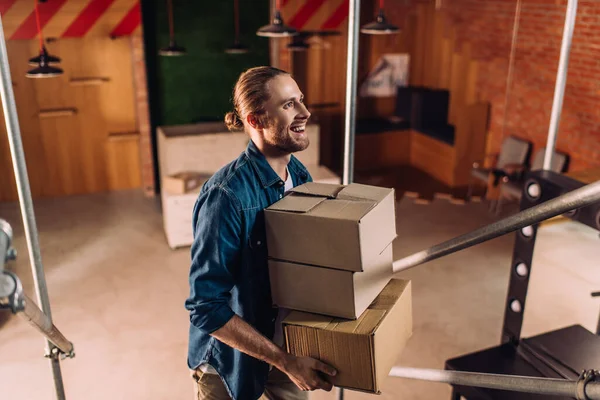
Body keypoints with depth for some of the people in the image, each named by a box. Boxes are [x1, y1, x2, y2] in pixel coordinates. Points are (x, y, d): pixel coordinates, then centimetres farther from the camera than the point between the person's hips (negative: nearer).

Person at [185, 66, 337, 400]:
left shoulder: (300, 175, -7)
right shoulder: (227, 195, -28)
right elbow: (207, 308, -25)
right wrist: (284, 361, -24)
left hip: (288, 343, 5)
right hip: (232, 357, -5)